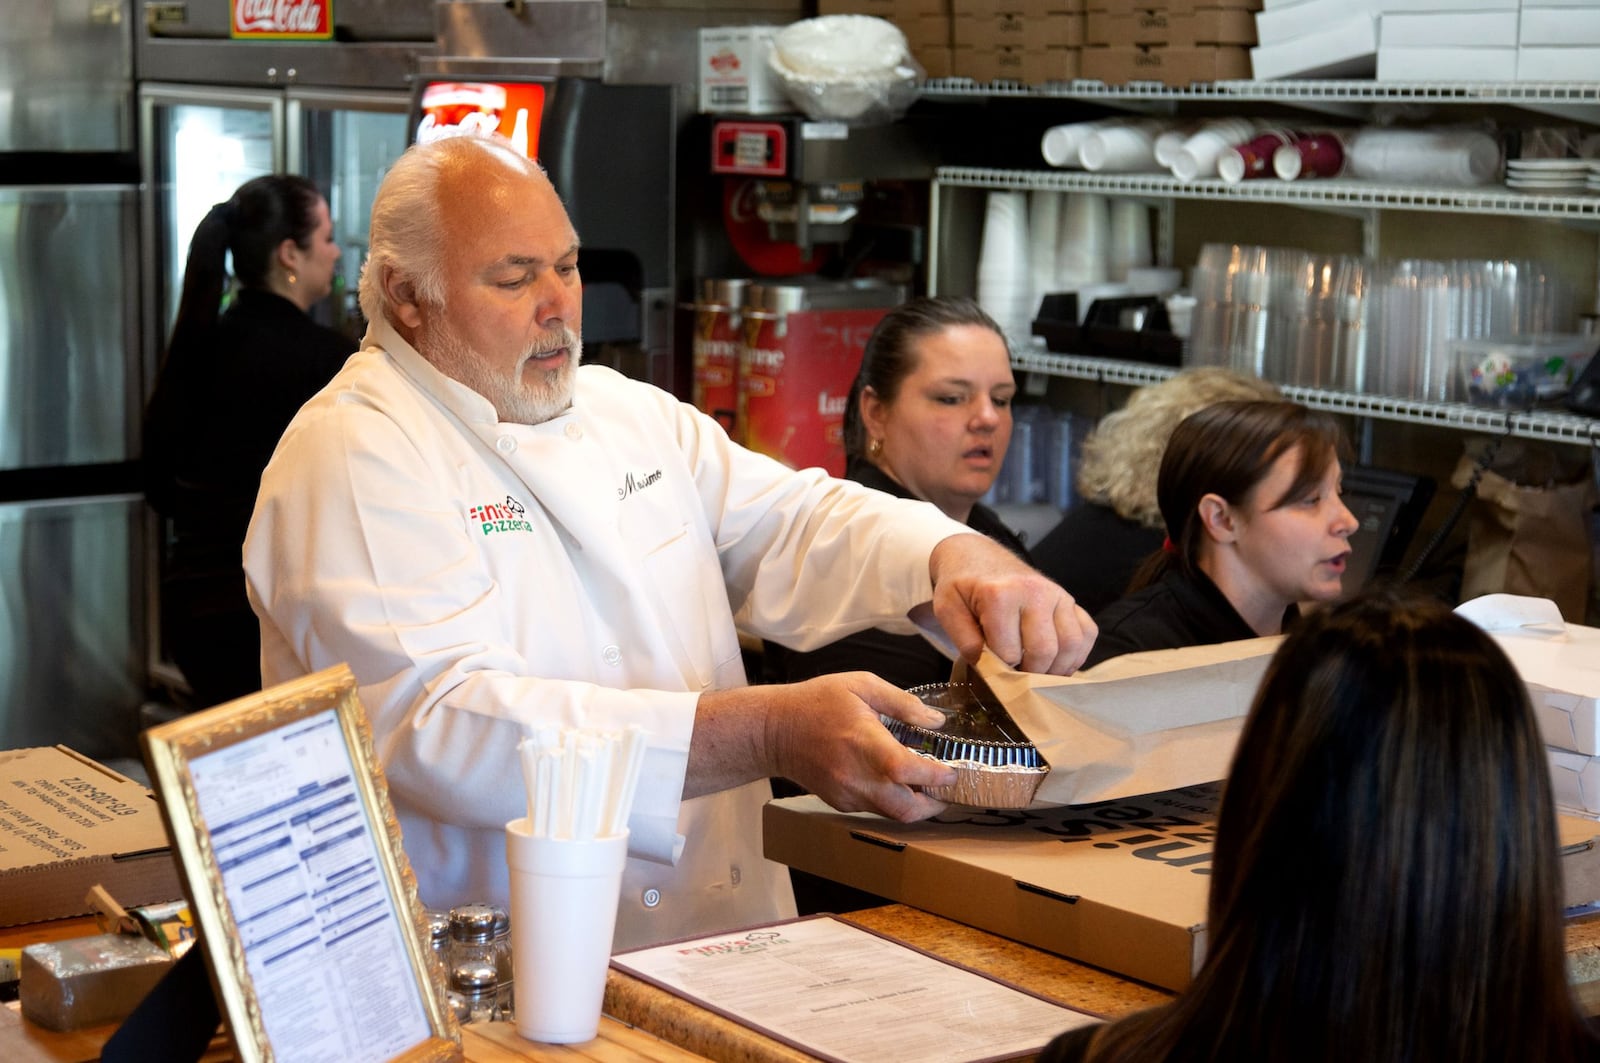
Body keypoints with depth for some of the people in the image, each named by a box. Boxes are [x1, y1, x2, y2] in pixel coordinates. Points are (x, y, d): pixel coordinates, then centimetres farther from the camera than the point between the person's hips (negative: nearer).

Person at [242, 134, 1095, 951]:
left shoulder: (627, 412, 18)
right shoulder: (351, 454, -8)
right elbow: (447, 724, -22)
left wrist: (959, 562, -15)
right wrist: (769, 732, -30)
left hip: (724, 932, 7)